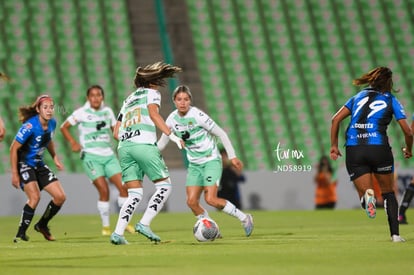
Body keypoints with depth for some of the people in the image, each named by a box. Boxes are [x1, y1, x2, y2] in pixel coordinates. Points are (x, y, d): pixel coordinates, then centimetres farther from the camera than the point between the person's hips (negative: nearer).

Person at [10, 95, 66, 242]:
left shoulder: (52, 123, -2)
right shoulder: (30, 126, -24)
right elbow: (14, 148, -19)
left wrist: (55, 157, 8)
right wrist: (14, 173, -20)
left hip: (39, 165, 8)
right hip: (24, 164, -7)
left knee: (60, 197, 2)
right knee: (35, 197, -26)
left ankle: (42, 225, 24)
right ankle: (21, 234, -14)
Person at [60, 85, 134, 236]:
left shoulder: (107, 111, 11)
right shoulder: (81, 113, -2)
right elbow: (64, 127, 4)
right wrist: (73, 143, -9)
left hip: (109, 155, 4)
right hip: (91, 156, -4)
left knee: (123, 186, -7)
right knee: (104, 190, -14)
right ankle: (105, 226, -1)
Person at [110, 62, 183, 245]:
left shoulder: (128, 100, 29)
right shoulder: (152, 93, 12)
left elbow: (116, 133, 24)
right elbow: (153, 113, -9)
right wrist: (171, 135, -13)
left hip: (124, 147, 6)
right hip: (144, 144, -6)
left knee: (135, 195, 7)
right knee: (164, 186, 3)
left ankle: (118, 233, -9)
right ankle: (144, 224, -11)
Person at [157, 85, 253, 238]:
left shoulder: (197, 115, -17)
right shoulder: (172, 120, -2)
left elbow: (221, 134, -10)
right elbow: (161, 144, 10)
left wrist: (232, 156, -10)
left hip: (211, 161, -6)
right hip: (194, 165, 6)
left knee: (210, 199, -18)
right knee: (191, 202, -7)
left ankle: (244, 218, -2)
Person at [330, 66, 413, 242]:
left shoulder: (358, 96, 19)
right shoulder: (391, 100, 11)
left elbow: (336, 119, 11)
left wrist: (334, 145, 15)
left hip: (353, 149, 2)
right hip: (379, 147, -2)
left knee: (363, 192, 7)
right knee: (389, 193, 16)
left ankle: (367, 196, -30)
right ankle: (395, 234, 7)